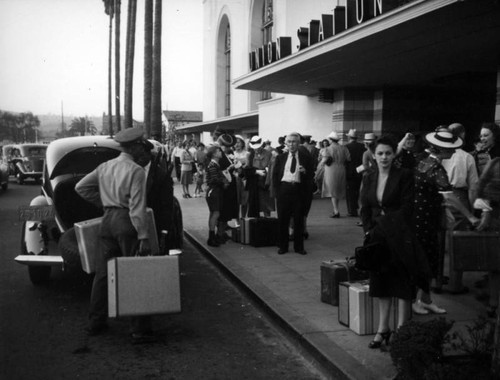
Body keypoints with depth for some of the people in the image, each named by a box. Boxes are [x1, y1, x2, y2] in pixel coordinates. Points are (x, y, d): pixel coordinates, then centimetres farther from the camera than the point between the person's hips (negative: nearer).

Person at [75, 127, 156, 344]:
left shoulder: (105, 167, 10)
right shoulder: (136, 171, -11)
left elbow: (81, 187, 15)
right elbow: (137, 207, -17)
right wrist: (143, 237, -16)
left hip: (108, 221, 7)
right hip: (127, 222, -7)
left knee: (102, 273, 14)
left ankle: (96, 323, 24)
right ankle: (140, 330, 1)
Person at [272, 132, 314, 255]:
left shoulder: (306, 158, 7)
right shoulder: (280, 158, 12)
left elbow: (311, 176, 5)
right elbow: (275, 175, 11)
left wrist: (305, 171, -15)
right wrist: (277, 189, 0)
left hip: (298, 190, -1)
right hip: (283, 189, 1)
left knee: (299, 220, 3)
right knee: (282, 220, 4)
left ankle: (299, 247, 14)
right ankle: (283, 246, 15)